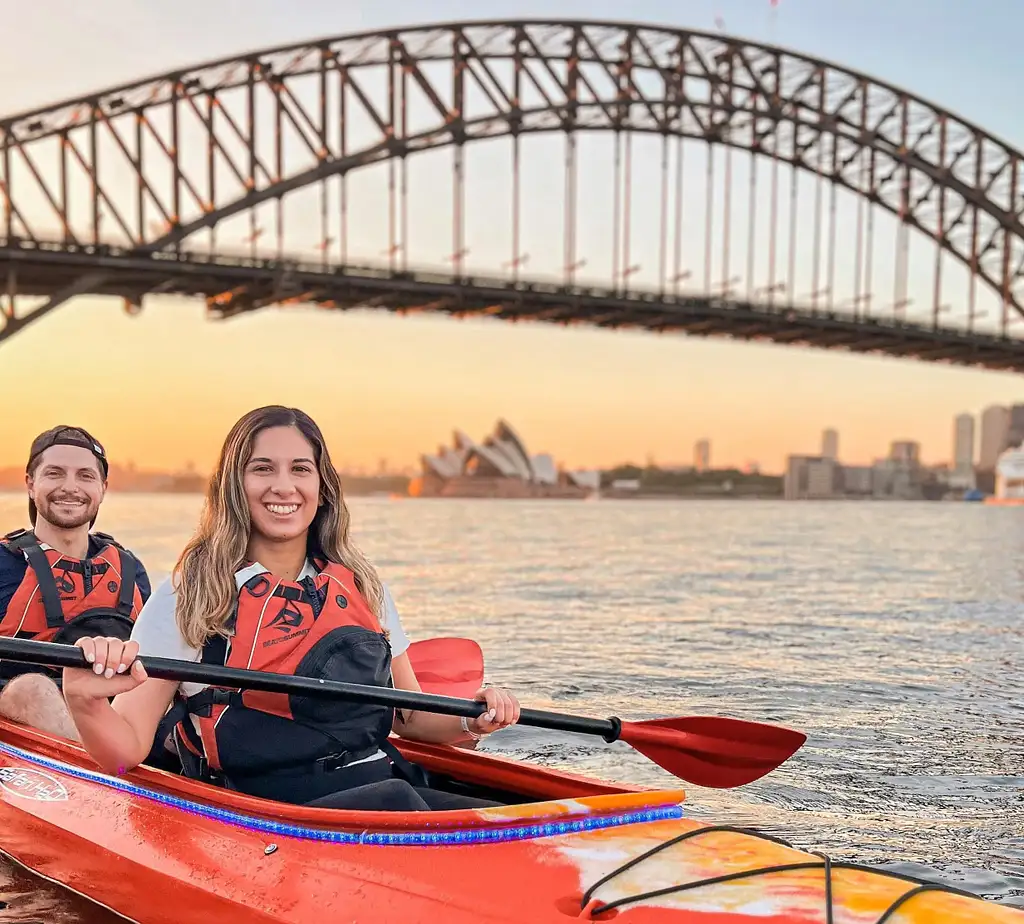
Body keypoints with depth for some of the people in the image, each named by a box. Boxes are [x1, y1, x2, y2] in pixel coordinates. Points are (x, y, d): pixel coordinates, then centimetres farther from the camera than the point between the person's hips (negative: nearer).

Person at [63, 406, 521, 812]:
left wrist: (469, 722, -1)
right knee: (393, 800, -34)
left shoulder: (361, 586, 11)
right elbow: (126, 751, -7)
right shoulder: (189, 595, -1)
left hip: (382, 787, 4)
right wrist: (85, 703, -28)